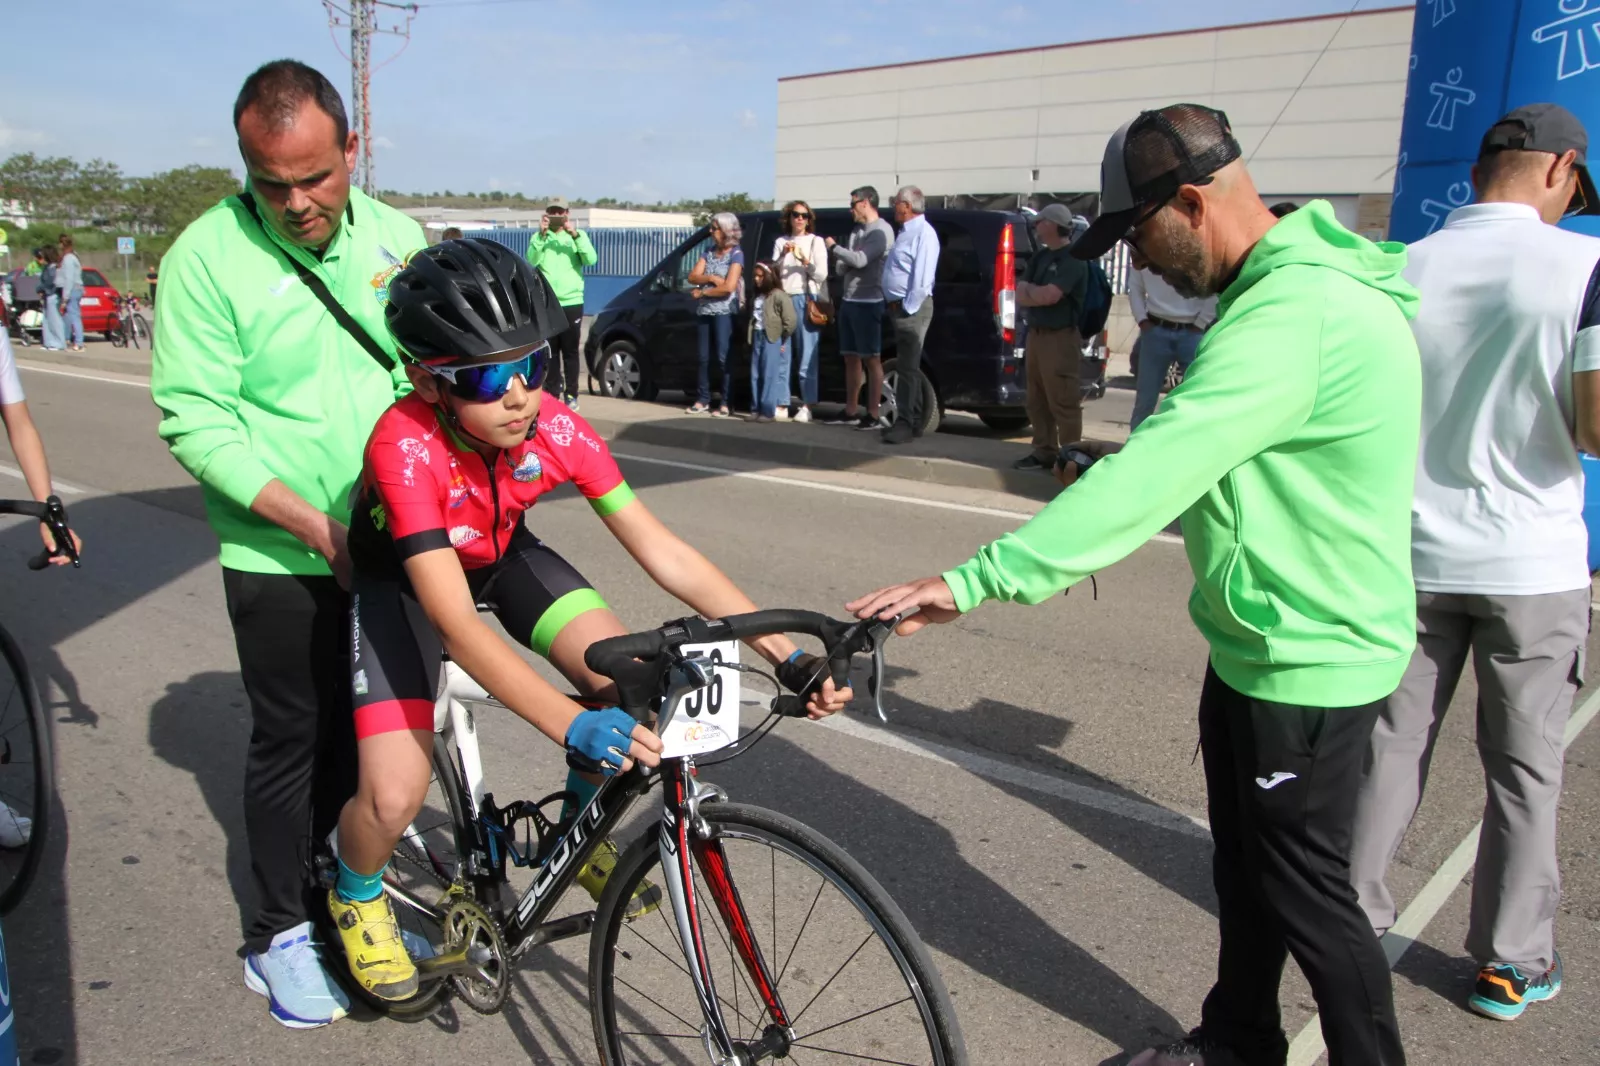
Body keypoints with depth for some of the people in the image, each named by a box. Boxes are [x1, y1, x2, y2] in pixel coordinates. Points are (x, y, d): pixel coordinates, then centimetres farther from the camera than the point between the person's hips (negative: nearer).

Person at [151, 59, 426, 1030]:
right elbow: (194, 421, -14)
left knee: (366, 730, 14)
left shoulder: (395, 237, 1)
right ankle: (280, 934, 27)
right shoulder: (209, 255, -11)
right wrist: (320, 527, -21)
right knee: (292, 742, 7)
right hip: (283, 558, -4)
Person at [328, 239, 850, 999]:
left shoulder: (557, 429, -27)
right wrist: (572, 726, -55)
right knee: (395, 797, -19)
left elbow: (663, 552, -26)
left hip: (500, 557, 4)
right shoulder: (406, 446, -37)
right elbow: (455, 621, -43)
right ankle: (356, 894, 19)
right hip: (403, 581, -3)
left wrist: (785, 655, -33)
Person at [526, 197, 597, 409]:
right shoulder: (540, 237, 7)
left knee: (570, 351, 2)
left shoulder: (578, 235, 6)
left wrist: (575, 235, -19)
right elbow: (532, 260, -11)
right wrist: (541, 234, -19)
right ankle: (551, 392, 12)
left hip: (572, 302, -1)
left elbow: (591, 260, -11)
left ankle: (571, 394, 6)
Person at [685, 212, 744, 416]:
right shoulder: (708, 252, 12)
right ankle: (703, 400, 13)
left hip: (724, 312, -6)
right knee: (704, 357, 7)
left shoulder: (736, 254, -5)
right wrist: (711, 278, -14)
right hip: (704, 311, 6)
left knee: (723, 357, -5)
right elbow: (692, 277, 4)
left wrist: (701, 292, -7)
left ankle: (726, 403, -3)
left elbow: (729, 287, -15)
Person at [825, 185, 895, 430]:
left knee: (871, 359, -5)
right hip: (849, 301, 9)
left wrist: (834, 247, -7)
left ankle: (873, 416, -4)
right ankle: (851, 412, 18)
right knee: (851, 358, 11)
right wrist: (841, 264, -6)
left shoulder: (881, 231, -10)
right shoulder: (857, 230, 18)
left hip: (868, 303, -9)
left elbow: (860, 260, -21)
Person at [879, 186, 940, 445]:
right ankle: (913, 421, 22)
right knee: (908, 366, 14)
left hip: (911, 308, -10)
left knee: (907, 367, -9)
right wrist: (897, 307, 15)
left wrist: (908, 308, -19)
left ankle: (905, 423, -7)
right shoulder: (906, 231, 17)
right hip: (899, 307, 10)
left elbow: (922, 278, -20)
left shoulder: (923, 233, -13)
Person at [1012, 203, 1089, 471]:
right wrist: (1038, 293, -10)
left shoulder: (1072, 259, -9)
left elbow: (1049, 296, -19)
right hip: (1036, 334, 9)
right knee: (1037, 402, 11)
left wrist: (1029, 289, 0)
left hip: (1060, 337, -9)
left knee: (1063, 403, -7)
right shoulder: (1039, 257, 16)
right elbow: (1020, 297, 10)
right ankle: (1044, 453, 18)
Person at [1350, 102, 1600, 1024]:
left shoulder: (1403, 271, -2)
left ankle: (1356, 919, 26)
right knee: (1525, 770, 12)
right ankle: (1512, 964, 24)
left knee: (1392, 747, 15)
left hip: (1411, 556, 2)